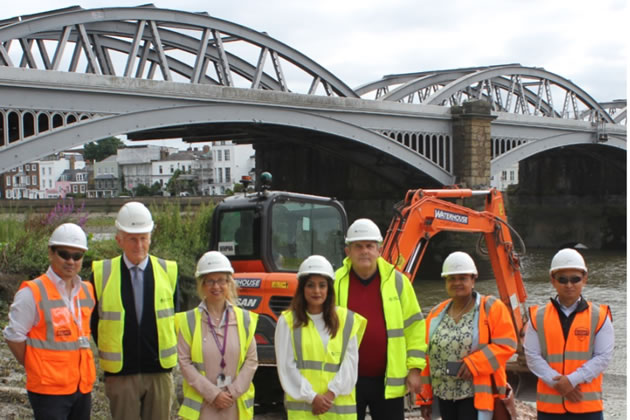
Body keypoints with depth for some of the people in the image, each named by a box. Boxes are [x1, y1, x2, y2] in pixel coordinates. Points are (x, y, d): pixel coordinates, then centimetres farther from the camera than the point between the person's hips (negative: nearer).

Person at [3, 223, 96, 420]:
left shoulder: (87, 291, 9)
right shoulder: (33, 293, -10)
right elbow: (13, 336, -7)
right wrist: (34, 368, 0)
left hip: (83, 386, 6)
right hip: (49, 389, -6)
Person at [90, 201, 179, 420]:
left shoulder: (168, 271, 3)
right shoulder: (101, 274, -1)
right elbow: (93, 321, 7)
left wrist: (169, 352, 6)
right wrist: (109, 353, 5)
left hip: (159, 371, 1)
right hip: (120, 374, -1)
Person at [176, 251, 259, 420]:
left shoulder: (244, 319, 6)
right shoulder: (188, 321, 0)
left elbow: (251, 360, 4)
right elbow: (185, 362, -4)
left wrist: (233, 392, -8)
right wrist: (212, 393, -11)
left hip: (236, 405, 2)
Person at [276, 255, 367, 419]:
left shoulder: (345, 319, 8)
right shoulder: (288, 321, 3)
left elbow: (350, 362, 2)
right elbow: (286, 366, -2)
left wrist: (331, 393, -10)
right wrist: (311, 396, -10)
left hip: (339, 405, 2)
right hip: (302, 406, -2)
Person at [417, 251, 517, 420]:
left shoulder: (492, 309, -4)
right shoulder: (436, 314, 10)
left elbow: (506, 345, -11)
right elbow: (426, 356, 11)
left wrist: (474, 363, -22)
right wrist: (424, 397, 9)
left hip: (477, 395, -5)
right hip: (444, 395, 6)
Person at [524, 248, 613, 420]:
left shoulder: (599, 316, 0)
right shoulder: (538, 317, 3)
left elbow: (603, 356, -6)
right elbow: (532, 356, -2)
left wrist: (572, 380, -16)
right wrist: (558, 383, -14)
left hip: (588, 404, -1)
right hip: (550, 403, 1)